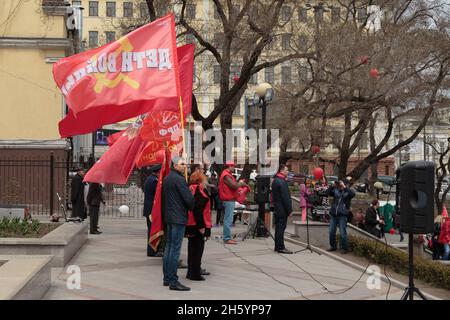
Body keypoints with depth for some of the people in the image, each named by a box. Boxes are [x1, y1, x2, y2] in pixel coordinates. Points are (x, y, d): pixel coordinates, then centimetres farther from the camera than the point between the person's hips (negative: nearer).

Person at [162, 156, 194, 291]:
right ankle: (173, 281, -7)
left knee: (169, 247, 13)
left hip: (169, 217, 10)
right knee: (175, 249, -8)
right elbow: (189, 198, -16)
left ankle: (167, 278, 19)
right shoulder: (179, 179, -14)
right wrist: (193, 209, 2)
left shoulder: (166, 178, 15)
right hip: (179, 218, -10)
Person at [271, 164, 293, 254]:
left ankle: (277, 246, 20)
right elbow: (286, 197, -19)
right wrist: (289, 210, -15)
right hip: (282, 209, -10)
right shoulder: (282, 182, -17)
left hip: (277, 208, 10)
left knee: (278, 227, 14)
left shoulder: (275, 180, 15)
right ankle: (280, 247, -5)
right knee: (281, 227, -7)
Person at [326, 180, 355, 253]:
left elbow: (353, 194, -21)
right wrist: (333, 186, -14)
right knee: (331, 231, 10)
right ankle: (333, 246, 25)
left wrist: (344, 187, -22)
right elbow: (328, 193, -3)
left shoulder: (347, 192, -2)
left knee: (343, 233, -1)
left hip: (342, 215, -4)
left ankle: (344, 248, 10)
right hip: (333, 214, 4)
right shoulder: (336, 191, 8)